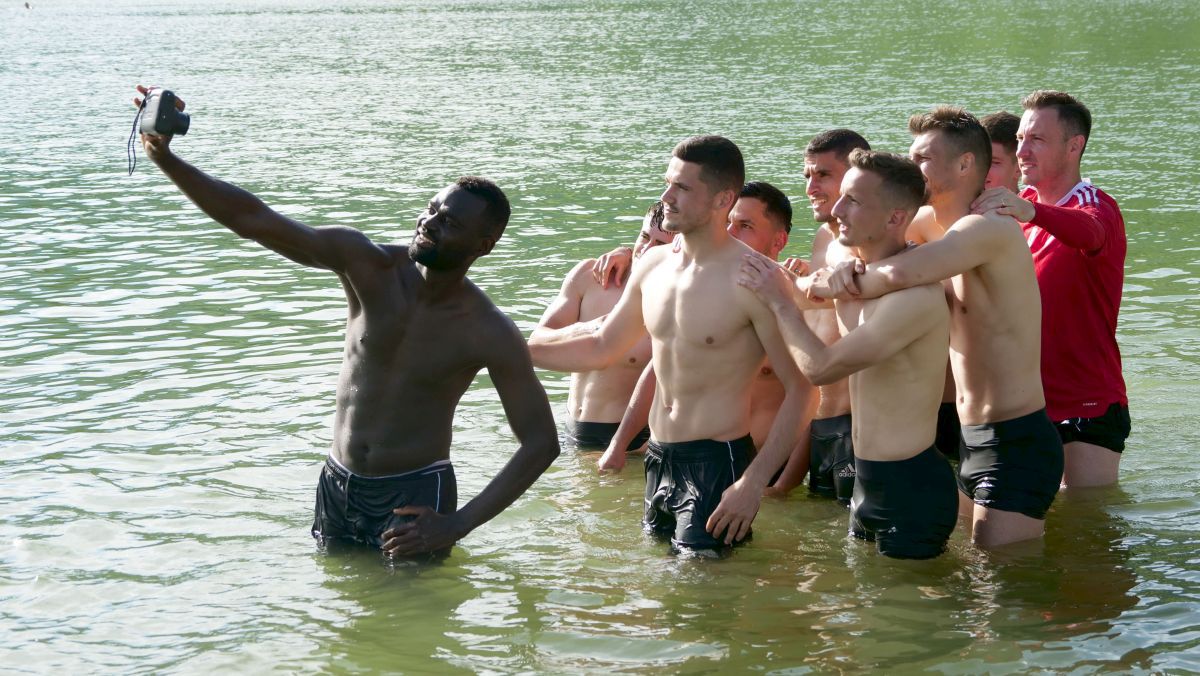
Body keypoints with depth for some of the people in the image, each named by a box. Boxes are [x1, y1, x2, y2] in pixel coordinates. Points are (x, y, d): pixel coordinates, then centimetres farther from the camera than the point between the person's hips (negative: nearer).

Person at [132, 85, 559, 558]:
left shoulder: (489, 334, -15)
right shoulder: (368, 265, -10)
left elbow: (541, 443, -13)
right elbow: (250, 220, -16)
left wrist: (458, 525, -22)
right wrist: (166, 159, -30)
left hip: (414, 498, -3)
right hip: (336, 485, 3)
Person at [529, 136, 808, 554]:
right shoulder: (654, 266, 6)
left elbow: (800, 390, -16)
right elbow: (601, 347, 21)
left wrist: (753, 483, -22)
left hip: (718, 462, -7)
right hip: (658, 458, 7)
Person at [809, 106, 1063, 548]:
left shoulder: (989, 229, -17)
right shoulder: (950, 238, 15)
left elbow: (900, 273, -33)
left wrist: (822, 285, -16)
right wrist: (851, 274, -16)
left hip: (1017, 444, -10)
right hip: (971, 441, 10)